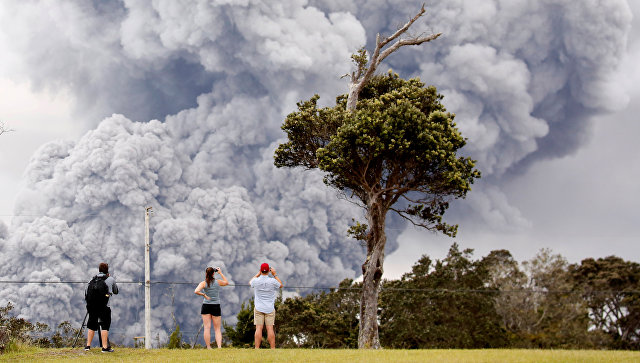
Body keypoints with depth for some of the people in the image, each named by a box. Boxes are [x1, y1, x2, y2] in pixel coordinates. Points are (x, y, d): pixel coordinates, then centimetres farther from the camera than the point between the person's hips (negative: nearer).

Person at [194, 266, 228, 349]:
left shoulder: (203, 283, -5)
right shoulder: (218, 282, 0)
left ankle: (208, 348, -2)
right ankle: (219, 346, -10)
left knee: (207, 328, 1)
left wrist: (204, 295, -8)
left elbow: (196, 291, -21)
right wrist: (221, 273, 22)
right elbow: (226, 282, 21)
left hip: (206, 306, -1)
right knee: (217, 329, 6)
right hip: (216, 307, 1)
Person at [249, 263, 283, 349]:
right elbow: (281, 285, 14)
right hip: (270, 309, 0)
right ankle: (273, 348, -2)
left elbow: (250, 282, 20)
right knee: (270, 328, -1)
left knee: (258, 328, -3)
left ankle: (257, 348, -7)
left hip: (258, 308, 0)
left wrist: (258, 274, 21)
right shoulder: (272, 281, -8)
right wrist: (275, 275, 15)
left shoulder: (256, 281, -5)